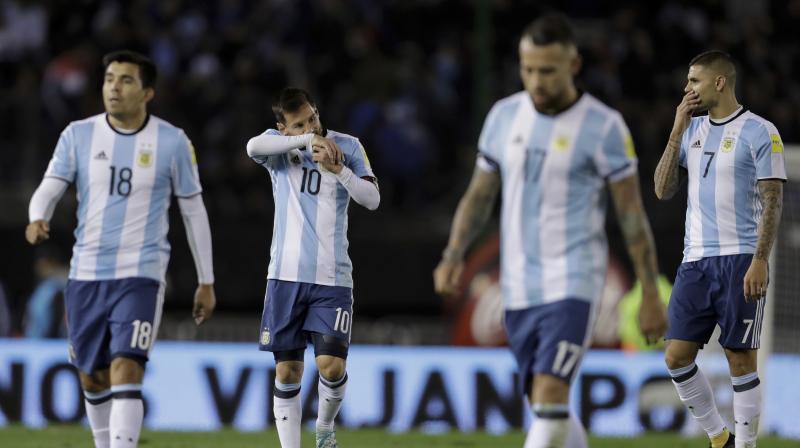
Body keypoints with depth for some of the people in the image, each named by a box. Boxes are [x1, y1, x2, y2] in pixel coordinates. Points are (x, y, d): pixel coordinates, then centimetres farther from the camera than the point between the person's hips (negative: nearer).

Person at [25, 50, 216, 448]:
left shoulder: (172, 142, -1)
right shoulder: (78, 135, 3)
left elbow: (194, 210, 7)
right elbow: (49, 188, -5)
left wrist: (206, 281, 8)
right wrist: (38, 219, -29)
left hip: (141, 275, -3)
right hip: (86, 273, 3)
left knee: (126, 374, -17)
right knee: (92, 378, 12)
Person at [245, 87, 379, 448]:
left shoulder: (348, 146, 5)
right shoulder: (279, 144, 2)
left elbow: (372, 200, -3)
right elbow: (254, 146, -22)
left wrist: (339, 169, -18)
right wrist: (308, 140, -30)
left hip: (332, 278, 0)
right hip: (286, 274, 0)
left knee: (332, 365, -10)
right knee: (287, 370, 0)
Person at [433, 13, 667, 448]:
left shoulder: (604, 126, -7)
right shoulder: (504, 115, 7)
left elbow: (632, 214, -3)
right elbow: (479, 195, 15)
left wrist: (650, 295, -5)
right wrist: (453, 256, 0)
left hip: (572, 283, -5)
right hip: (518, 288, 5)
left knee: (550, 395, -18)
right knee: (545, 407, 10)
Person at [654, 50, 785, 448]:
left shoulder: (758, 132, -6)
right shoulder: (692, 130, 13)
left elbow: (772, 200, -9)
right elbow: (664, 190, 8)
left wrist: (760, 261, -17)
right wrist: (676, 132, 0)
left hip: (740, 261, -6)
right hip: (696, 261, 6)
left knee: (741, 360, -4)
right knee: (677, 356, 1)